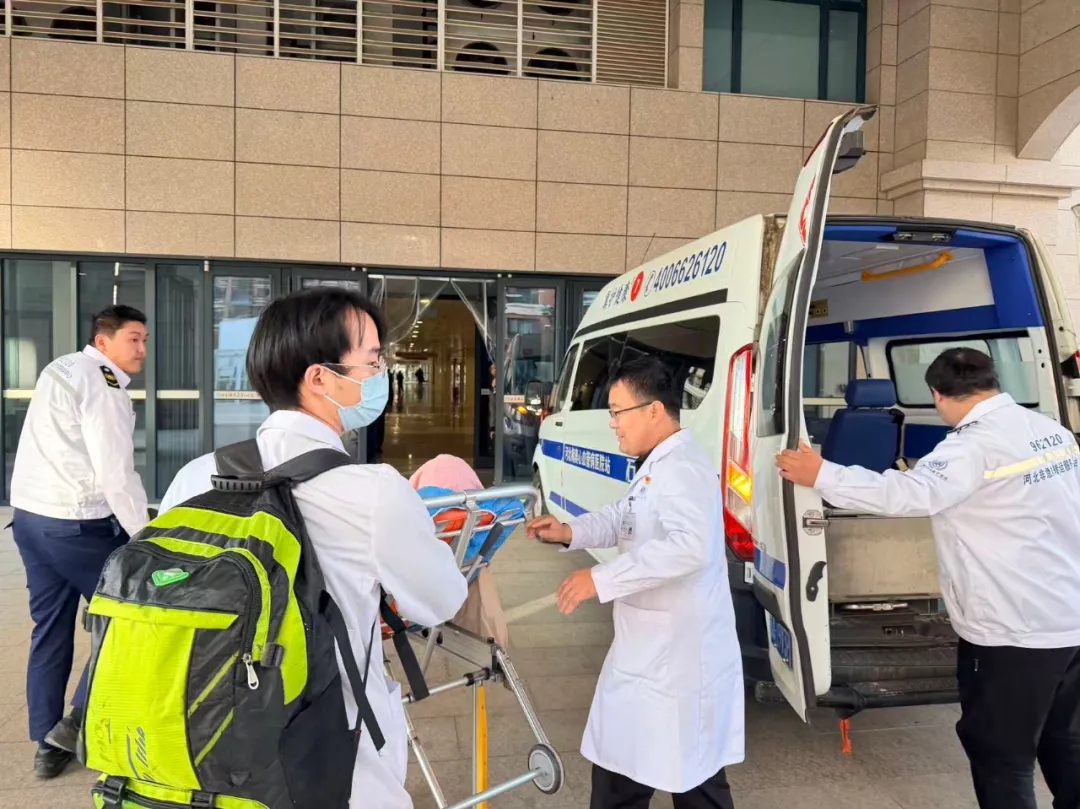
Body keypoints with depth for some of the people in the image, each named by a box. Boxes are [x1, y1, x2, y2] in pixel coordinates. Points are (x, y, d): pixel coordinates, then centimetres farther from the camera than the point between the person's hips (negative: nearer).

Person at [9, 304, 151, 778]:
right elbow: (115, 472, -20)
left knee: (50, 630, 15)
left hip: (29, 514, 9)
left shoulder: (60, 371, 16)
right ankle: (78, 722, 12)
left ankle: (48, 745, 25)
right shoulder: (101, 382, -13)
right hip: (77, 524, -9)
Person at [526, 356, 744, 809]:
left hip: (679, 657, -10)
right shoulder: (656, 467, 13)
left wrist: (601, 579, -34)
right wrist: (570, 532, 4)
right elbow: (624, 519, 21)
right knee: (619, 763, 22)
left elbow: (690, 547, -36)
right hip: (649, 652, 11)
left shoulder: (682, 469, -22)